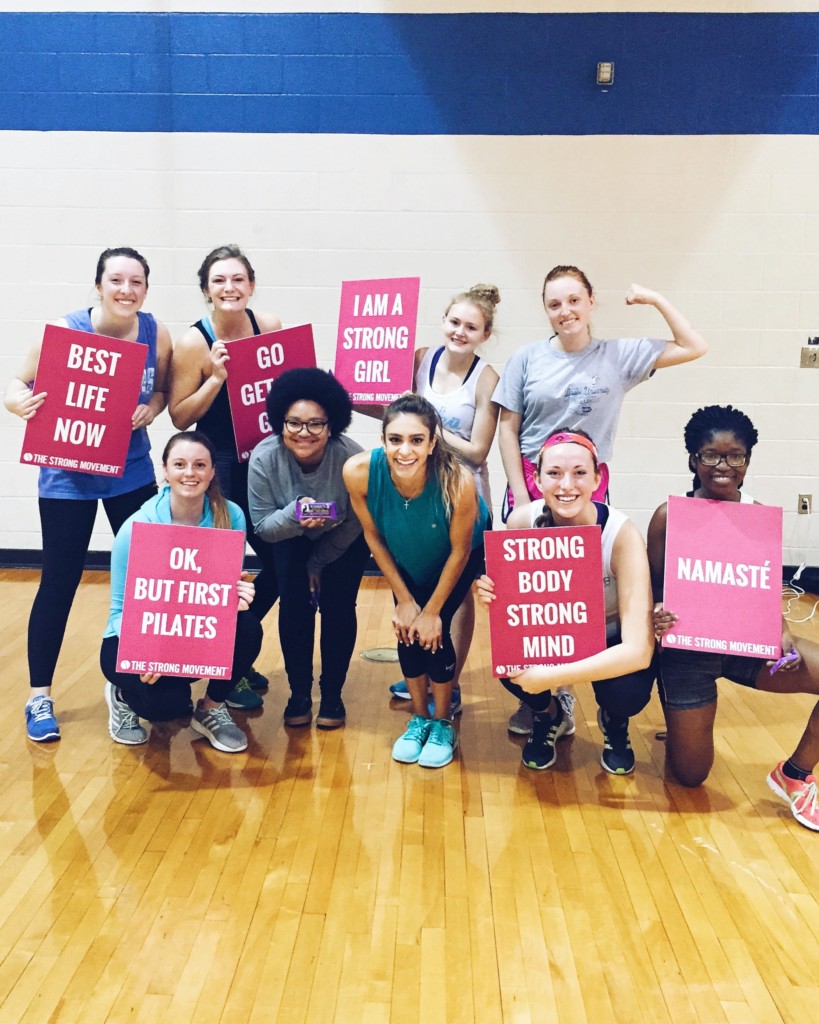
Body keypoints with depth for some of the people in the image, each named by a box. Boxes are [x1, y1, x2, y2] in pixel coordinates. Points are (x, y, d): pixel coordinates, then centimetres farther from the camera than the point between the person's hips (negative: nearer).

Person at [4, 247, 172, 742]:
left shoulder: (157, 334, -5)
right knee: (59, 583, 0)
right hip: (69, 475, -3)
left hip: (132, 472, 3)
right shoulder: (64, 330, -13)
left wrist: (149, 410, -15)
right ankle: (40, 696, 15)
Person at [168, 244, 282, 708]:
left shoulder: (270, 326, -1)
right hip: (218, 467, -5)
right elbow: (180, 417, -11)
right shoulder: (194, 343, -12)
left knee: (282, 561, 8)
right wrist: (217, 378, -22)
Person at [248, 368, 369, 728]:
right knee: (294, 605, -10)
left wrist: (318, 563, -11)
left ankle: (332, 694, 9)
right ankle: (299, 693, 9)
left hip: (344, 540, -1)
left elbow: (356, 522, -17)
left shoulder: (351, 456, -33)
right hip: (292, 539, 1)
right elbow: (262, 526, -20)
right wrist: (294, 515, -41)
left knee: (337, 607, -10)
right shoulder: (264, 457, -30)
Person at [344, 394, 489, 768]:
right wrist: (404, 599, -10)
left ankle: (443, 725, 14)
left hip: (462, 552, -2)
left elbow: (459, 551, -23)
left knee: (434, 630, -9)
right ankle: (420, 717, 24)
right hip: (406, 558, 3)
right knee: (407, 631, -1)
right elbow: (373, 536, -16)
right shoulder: (359, 472, -35)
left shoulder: (458, 482, -41)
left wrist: (432, 611, -13)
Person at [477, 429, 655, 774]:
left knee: (629, 691, -33)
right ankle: (550, 714, 8)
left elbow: (638, 651, -35)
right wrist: (491, 595, -29)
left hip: (611, 640, -2)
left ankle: (614, 723, 8)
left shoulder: (621, 534, -30)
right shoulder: (523, 520, -21)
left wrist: (549, 676, -39)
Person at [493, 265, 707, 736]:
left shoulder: (619, 356, 3)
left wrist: (655, 299, 2)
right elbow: (508, 428, 2)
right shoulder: (528, 358, 2)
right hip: (530, 485, 0)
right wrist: (520, 493, -5)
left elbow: (694, 347, 4)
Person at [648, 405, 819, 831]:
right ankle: (683, 728, 41)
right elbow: (653, 590, -4)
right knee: (689, 775, 3)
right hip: (687, 648, -3)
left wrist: (783, 634, -13)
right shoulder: (669, 516, -10)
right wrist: (654, 617, -27)